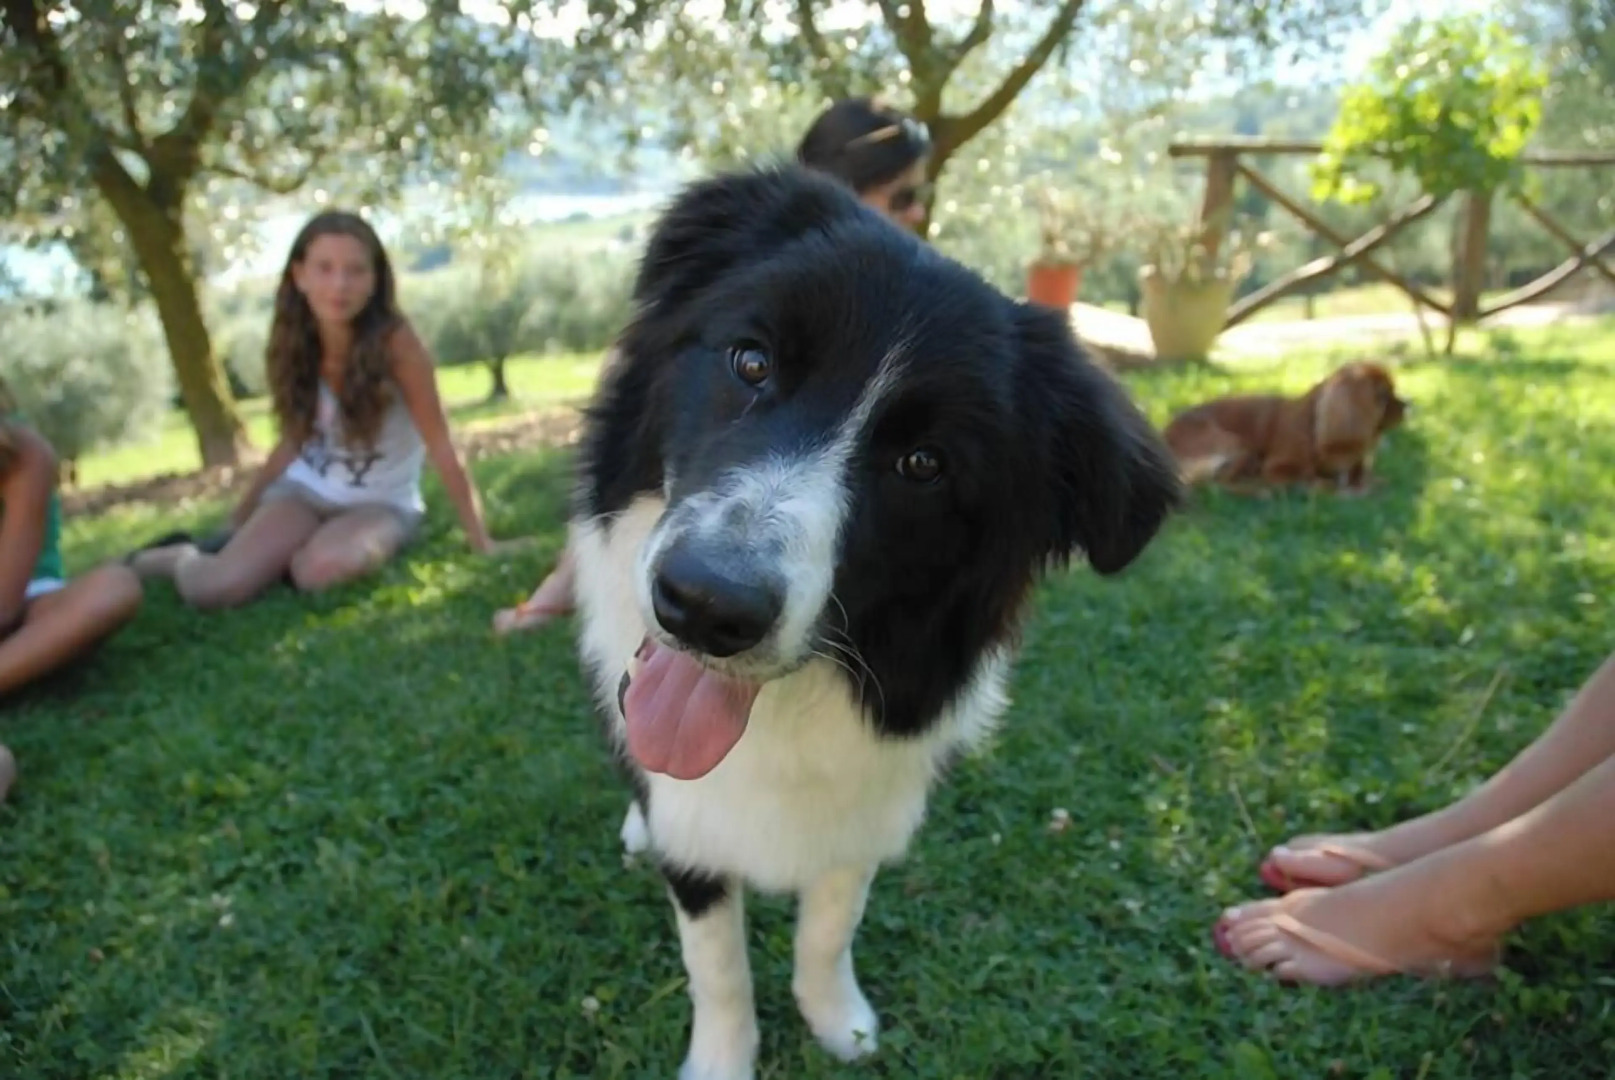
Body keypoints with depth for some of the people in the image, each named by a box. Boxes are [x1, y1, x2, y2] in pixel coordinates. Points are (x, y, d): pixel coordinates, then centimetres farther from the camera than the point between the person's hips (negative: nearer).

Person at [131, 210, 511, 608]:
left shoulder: (395, 341, -23)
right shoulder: (295, 342, -8)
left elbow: (440, 444, -19)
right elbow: (295, 438, 7)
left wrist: (479, 539, -18)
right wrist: (240, 516, 11)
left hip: (382, 503, -3)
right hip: (305, 491, 3)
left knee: (323, 568, -36)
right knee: (213, 587, -18)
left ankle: (272, 556, -1)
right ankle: (180, 558, 17)